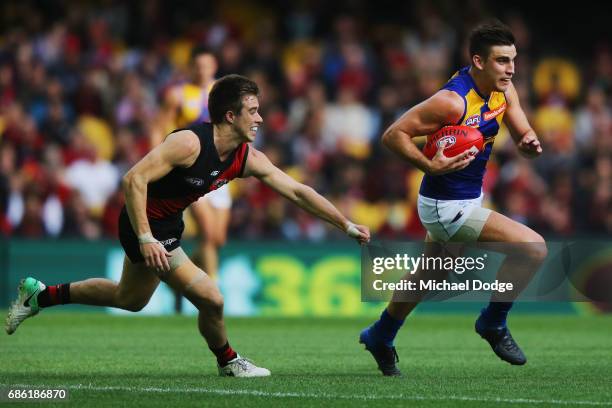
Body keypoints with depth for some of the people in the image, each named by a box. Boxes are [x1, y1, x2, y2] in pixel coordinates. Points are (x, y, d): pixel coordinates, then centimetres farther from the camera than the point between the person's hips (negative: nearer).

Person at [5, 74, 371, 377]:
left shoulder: (248, 159, -6)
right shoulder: (190, 143, -29)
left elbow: (297, 192, -2)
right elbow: (134, 179, -31)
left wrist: (346, 225, -7)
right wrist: (145, 239, -35)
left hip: (169, 225, 9)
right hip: (146, 227, -9)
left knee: (130, 299, 26)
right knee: (211, 299, -14)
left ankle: (41, 295, 39)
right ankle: (228, 362, 13)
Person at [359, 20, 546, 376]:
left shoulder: (504, 91, -3)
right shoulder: (454, 100, -27)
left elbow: (523, 134, 5)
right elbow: (394, 134, -22)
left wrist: (530, 143, -18)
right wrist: (431, 166, -35)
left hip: (470, 197, 9)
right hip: (448, 208, -9)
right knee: (534, 248, -18)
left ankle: (380, 337, 49)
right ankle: (493, 323, 2)